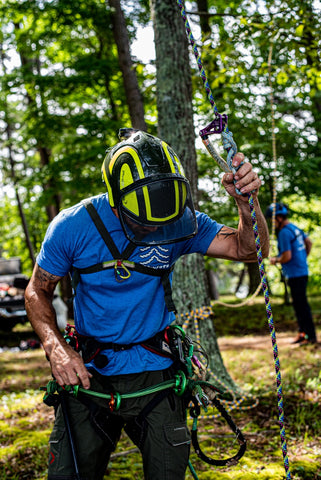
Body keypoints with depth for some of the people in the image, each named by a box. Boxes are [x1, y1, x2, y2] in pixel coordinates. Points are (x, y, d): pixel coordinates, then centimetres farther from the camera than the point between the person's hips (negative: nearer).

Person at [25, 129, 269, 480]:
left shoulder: (180, 221, -7)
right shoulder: (72, 227, -12)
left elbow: (249, 249, -7)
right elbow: (38, 290, 0)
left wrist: (247, 201, -28)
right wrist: (55, 346, -17)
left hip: (154, 374, 1)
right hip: (88, 374, 0)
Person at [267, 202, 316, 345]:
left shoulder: (284, 233, -18)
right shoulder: (295, 228, 12)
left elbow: (287, 257, -22)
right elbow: (309, 242, 24)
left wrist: (275, 260, -5)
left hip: (295, 274, -10)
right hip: (303, 271, 10)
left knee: (301, 305, -4)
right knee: (300, 303, 16)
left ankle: (311, 336, 1)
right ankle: (303, 332, 23)